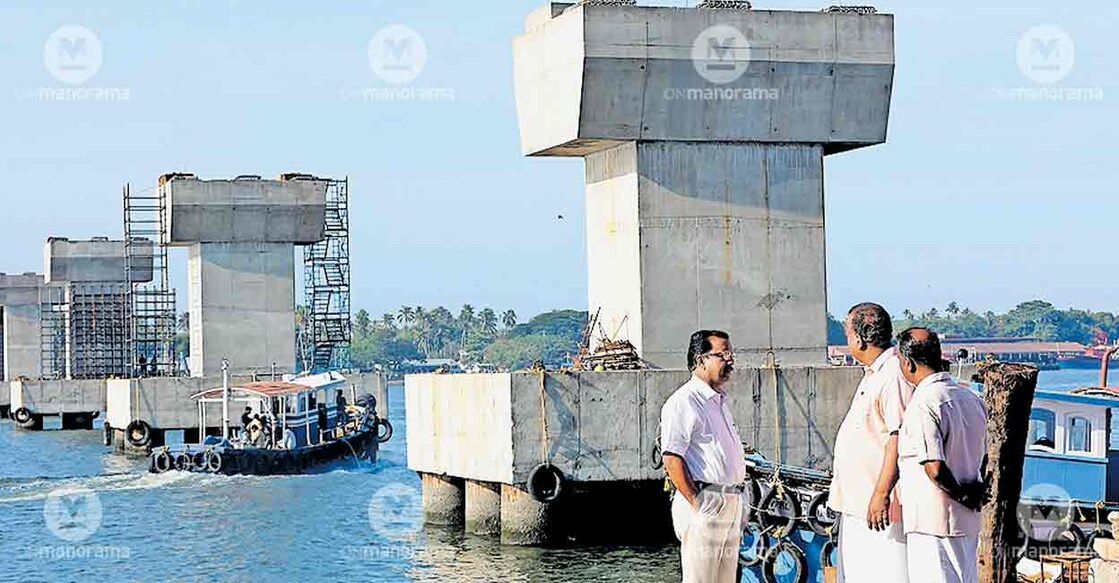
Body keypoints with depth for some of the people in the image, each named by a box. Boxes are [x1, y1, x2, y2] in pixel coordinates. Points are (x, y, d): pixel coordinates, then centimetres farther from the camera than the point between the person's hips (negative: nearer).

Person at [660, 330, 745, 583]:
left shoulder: (720, 401, 20)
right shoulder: (683, 401, -11)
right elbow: (672, 459, -17)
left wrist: (736, 504, 18)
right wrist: (698, 505, -19)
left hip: (731, 504, 9)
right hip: (704, 502, -9)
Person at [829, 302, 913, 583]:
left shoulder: (894, 375, -16)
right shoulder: (873, 375, 18)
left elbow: (899, 439, -23)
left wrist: (882, 493, -25)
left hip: (880, 506, -11)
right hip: (857, 504, 11)